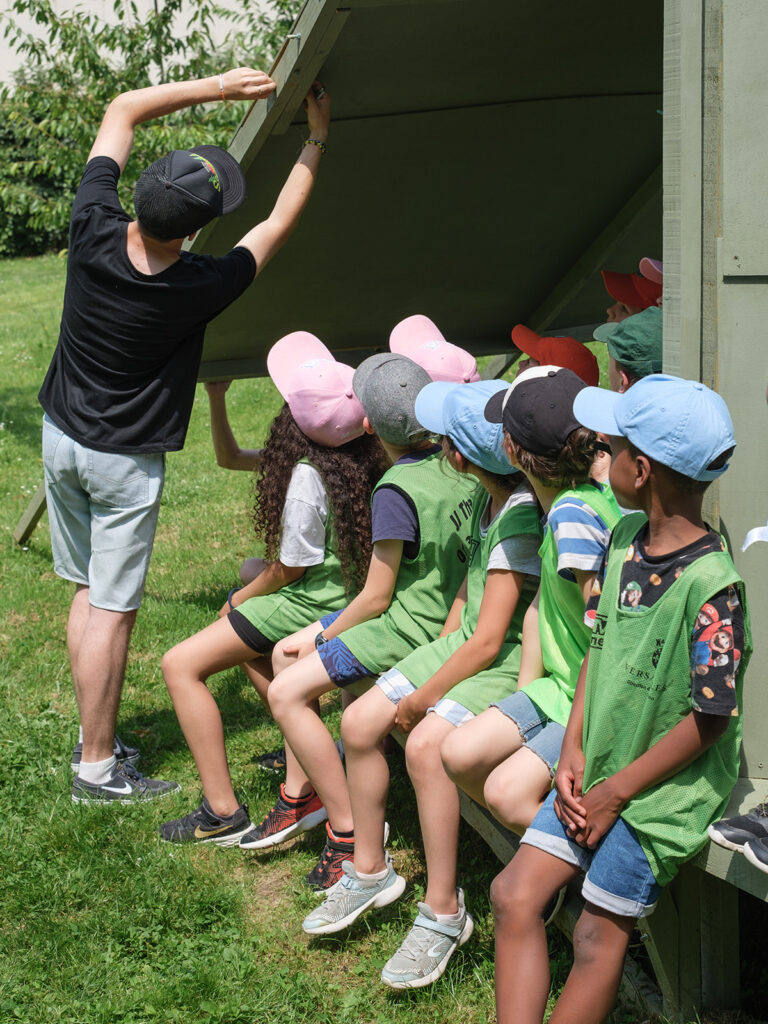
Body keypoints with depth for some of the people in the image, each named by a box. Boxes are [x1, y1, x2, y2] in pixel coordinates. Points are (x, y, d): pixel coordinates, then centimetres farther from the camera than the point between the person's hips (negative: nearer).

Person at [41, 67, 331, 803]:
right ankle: (97, 769, 9)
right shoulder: (196, 288, -26)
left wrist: (218, 87, -12)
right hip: (124, 462, -6)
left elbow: (123, 109, -5)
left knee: (87, 591, 16)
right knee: (111, 611, 1)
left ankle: (93, 739, 26)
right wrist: (317, 139, 0)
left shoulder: (93, 230, -17)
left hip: (62, 437, 6)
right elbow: (278, 225, -10)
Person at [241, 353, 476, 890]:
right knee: (287, 654, 16)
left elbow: (377, 596, -17)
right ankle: (302, 795, 24)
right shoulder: (455, 463, -1)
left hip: (409, 629, -9)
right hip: (443, 608, 9)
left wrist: (326, 635, 1)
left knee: (287, 692, -10)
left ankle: (349, 833, -4)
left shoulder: (397, 492, -24)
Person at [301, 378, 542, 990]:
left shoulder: (522, 515, -25)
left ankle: (444, 911, -16)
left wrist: (423, 698, -15)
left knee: (426, 743, -31)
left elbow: (489, 640, -25)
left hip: (510, 662, -10)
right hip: (463, 643, 10)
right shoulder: (487, 498, 3)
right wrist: (435, 655, 9)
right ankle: (371, 871, 20)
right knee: (360, 721, 3)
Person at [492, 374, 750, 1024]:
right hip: (598, 774, 8)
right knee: (515, 895, 4)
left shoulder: (710, 584, -24)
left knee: (598, 936, 3)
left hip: (664, 793, -8)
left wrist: (616, 791, -13)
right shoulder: (624, 539, 1)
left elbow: (710, 720, -21)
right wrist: (574, 753, 0)